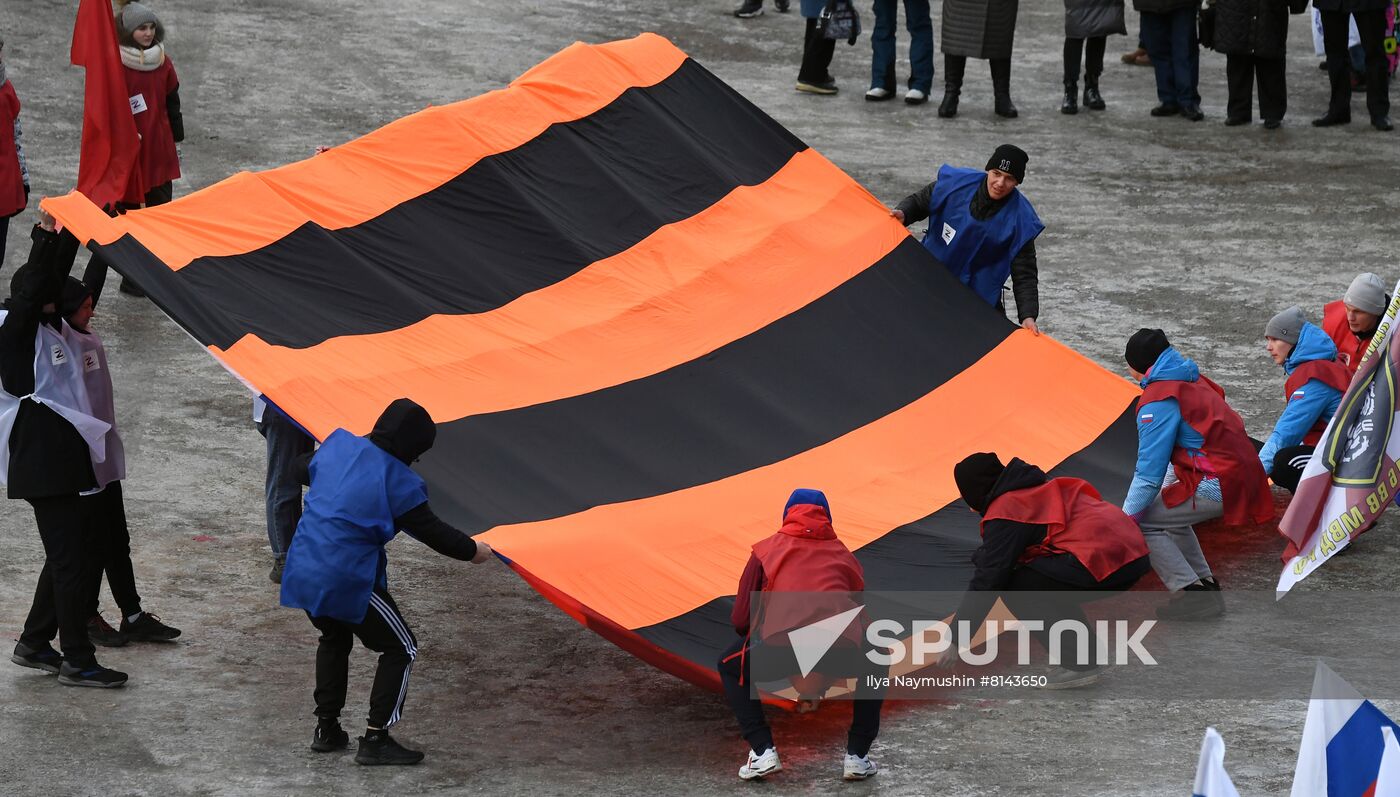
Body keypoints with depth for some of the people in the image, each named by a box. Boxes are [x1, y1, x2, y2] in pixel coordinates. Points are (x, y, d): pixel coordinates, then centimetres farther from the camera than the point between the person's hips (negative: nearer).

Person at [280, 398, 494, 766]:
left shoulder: (338, 445, 4)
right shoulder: (398, 482, -14)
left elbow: (304, 469, 24)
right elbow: (431, 531, -6)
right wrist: (472, 551, 12)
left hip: (303, 569, 7)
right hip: (347, 580, -7)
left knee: (334, 638, 32)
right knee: (401, 648, 9)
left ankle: (326, 729, 32)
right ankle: (376, 739, 4)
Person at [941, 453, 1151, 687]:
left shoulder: (1005, 511, -2)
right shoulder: (1038, 489, 27)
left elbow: (987, 579, -3)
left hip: (1101, 560, -9)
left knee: (1015, 587, -2)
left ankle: (1077, 663, -7)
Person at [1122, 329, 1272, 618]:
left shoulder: (1158, 400, -11)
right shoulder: (1195, 382, 17)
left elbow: (1150, 470, -13)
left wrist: (1127, 518, -5)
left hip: (1219, 487, -10)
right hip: (1243, 474, 10)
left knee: (1143, 522, -5)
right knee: (1170, 510, 30)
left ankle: (1193, 594, -8)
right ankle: (1205, 582, 25)